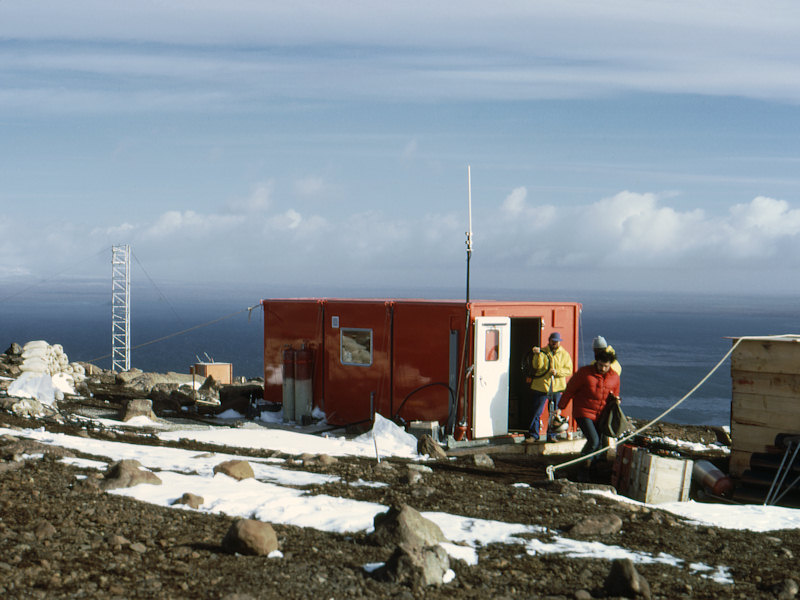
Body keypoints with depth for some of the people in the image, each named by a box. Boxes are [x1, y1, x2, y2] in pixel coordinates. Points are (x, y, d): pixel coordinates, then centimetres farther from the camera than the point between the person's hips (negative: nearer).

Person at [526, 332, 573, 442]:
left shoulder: (564, 354, 9)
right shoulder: (542, 352, 4)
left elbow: (569, 370, 1)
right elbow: (537, 366, -9)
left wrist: (557, 372, -15)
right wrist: (537, 354, -24)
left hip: (557, 387, 1)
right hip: (540, 386, -1)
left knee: (554, 413, 5)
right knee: (537, 411, -2)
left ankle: (552, 435, 15)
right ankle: (533, 435, 6)